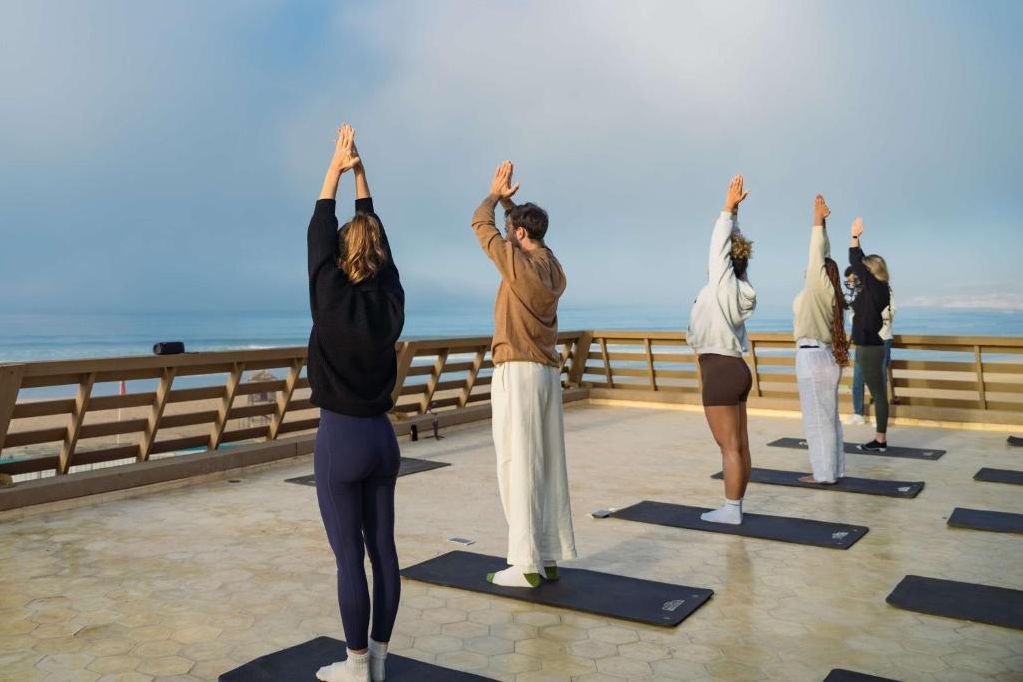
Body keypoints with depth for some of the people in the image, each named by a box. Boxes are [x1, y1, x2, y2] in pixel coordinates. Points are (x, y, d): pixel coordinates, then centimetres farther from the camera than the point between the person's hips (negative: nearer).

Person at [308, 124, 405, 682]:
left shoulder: (332, 299, -12)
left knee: (349, 557, 2)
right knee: (383, 550, 10)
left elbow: (319, 233, -2)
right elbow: (377, 237, 11)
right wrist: (359, 172, 16)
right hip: (382, 436, 6)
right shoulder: (390, 300, 1)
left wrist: (335, 169, 7)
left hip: (340, 438, -6)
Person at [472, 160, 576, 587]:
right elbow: (525, 232, 29)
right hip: (548, 372, 8)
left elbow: (480, 224, 1)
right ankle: (550, 557, 16)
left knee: (518, 466, -6)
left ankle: (526, 564, -3)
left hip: (517, 372, -8)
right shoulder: (552, 266, 10)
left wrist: (495, 194, 17)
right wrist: (509, 199, 26)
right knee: (548, 466, 9)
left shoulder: (518, 263, -12)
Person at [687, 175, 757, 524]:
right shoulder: (739, 286, 9)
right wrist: (733, 210, 18)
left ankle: (731, 510, 2)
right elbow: (731, 245, 15)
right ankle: (735, 506, 17)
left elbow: (719, 245, -8)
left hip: (720, 370, -9)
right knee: (740, 445, 10)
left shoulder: (724, 284, -11)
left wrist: (729, 208, -3)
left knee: (730, 447, -4)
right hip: (735, 368, 9)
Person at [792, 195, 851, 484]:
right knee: (828, 418, 12)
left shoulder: (819, 288, -10)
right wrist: (821, 223, 19)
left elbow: (818, 256, -12)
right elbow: (823, 257, 16)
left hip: (813, 358, -9)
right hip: (824, 356, 9)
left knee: (818, 419, -2)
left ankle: (825, 474, 4)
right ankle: (833, 470, 19)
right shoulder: (827, 293, 10)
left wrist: (818, 222, -5)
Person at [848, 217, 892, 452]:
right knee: (878, 394, 10)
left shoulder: (875, 287, -13)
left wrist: (855, 236, -3)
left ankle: (880, 441, 1)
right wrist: (856, 238, 23)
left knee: (878, 394, -4)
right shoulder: (875, 288, 9)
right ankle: (880, 439, 16)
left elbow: (855, 263, -12)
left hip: (870, 349, -9)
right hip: (870, 347, 9)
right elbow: (860, 262, 20)